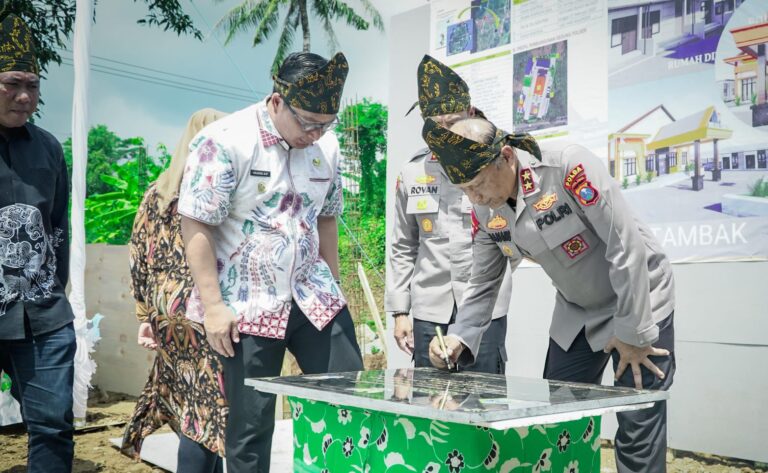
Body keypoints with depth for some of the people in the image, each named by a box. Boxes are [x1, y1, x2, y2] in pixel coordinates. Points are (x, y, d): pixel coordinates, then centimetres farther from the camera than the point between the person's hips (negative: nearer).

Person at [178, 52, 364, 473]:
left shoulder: (326, 146, 5)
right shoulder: (224, 141, -13)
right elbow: (195, 227, -13)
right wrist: (213, 306, -16)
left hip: (314, 298, 6)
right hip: (249, 307, -5)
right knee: (250, 423, 3)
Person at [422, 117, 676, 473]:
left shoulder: (569, 164, -29)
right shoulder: (485, 209, -8)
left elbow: (626, 247, -26)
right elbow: (483, 283, 2)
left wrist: (633, 334, -19)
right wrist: (459, 338, -14)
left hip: (637, 300, -6)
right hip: (575, 313, 6)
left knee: (638, 432, -4)